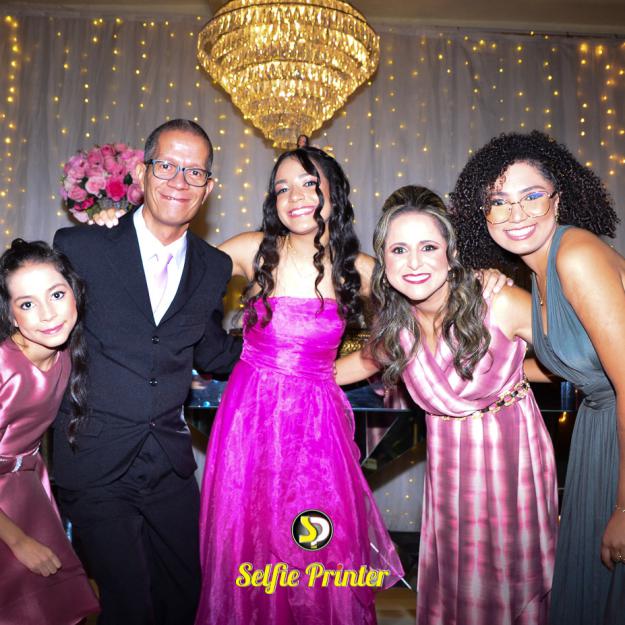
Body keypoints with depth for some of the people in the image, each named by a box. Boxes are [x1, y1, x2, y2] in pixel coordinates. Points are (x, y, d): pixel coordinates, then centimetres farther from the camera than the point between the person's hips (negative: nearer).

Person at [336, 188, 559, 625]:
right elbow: (370, 359, 11)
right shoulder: (393, 322, -9)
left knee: (516, 577, 12)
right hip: (448, 459, 3)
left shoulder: (501, 304, -22)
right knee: (452, 580, 14)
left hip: (513, 450, -2)